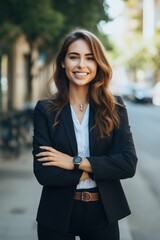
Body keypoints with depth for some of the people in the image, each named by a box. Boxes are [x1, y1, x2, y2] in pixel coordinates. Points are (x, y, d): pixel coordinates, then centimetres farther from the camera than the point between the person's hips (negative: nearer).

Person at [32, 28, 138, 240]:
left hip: (102, 212, 1)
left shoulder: (115, 107, -2)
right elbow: (43, 172, -12)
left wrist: (76, 162, -16)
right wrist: (95, 171, -12)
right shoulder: (45, 110, -5)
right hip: (58, 214, -1)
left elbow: (129, 164, -11)